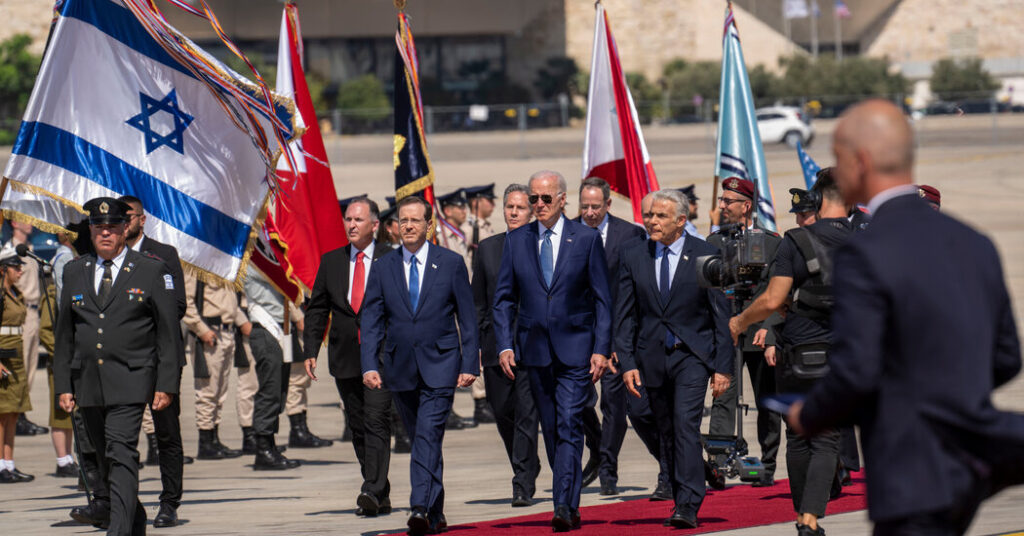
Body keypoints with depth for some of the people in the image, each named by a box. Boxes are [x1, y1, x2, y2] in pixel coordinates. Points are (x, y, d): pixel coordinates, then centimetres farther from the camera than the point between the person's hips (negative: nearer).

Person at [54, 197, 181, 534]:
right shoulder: (75, 272, 13)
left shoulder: (152, 271, 2)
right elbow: (64, 333, 16)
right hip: (87, 383, 5)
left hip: (130, 381, -5)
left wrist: (166, 385, -5)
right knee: (105, 459, 9)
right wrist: (63, 385, 9)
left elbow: (169, 332, 1)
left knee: (121, 455, -17)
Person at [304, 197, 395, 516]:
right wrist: (311, 351, 4)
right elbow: (317, 308, 13)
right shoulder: (331, 261, 11)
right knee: (357, 427, 7)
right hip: (345, 357, 5)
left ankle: (372, 492, -21)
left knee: (376, 422, -15)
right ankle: (381, 494, 15)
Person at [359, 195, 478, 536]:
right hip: (400, 368, 3)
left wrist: (470, 364, -3)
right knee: (422, 441, 10)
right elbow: (371, 322, 5)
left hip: (439, 366, -3)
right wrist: (369, 365, -7)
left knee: (428, 436, -17)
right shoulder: (383, 268, 7)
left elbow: (467, 318, 4)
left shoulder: (451, 264, 2)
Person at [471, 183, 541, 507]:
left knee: (527, 414, -9)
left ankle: (523, 486, -7)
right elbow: (478, 301, 13)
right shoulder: (487, 249, 10)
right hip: (496, 345, 4)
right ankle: (528, 467, 32)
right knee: (503, 413, 10)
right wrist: (474, 343, 7)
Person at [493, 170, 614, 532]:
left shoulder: (586, 239, 0)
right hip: (535, 347, 4)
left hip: (575, 346, -3)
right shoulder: (516, 241, 7)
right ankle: (568, 504, 19)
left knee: (569, 425, -13)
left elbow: (602, 299, 0)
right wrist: (505, 345, -3)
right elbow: (504, 298, 9)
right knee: (551, 430, 9)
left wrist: (601, 349, -7)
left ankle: (565, 507, -17)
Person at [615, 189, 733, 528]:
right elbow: (625, 315, 7)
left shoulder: (704, 255, -3)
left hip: (692, 356, -4)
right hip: (652, 357, 4)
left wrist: (723, 367, -4)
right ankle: (682, 498, 23)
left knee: (686, 425, -16)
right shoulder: (633, 257, 6)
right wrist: (627, 363, -3)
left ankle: (687, 508, -19)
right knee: (667, 433, 9)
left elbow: (720, 314, -1)